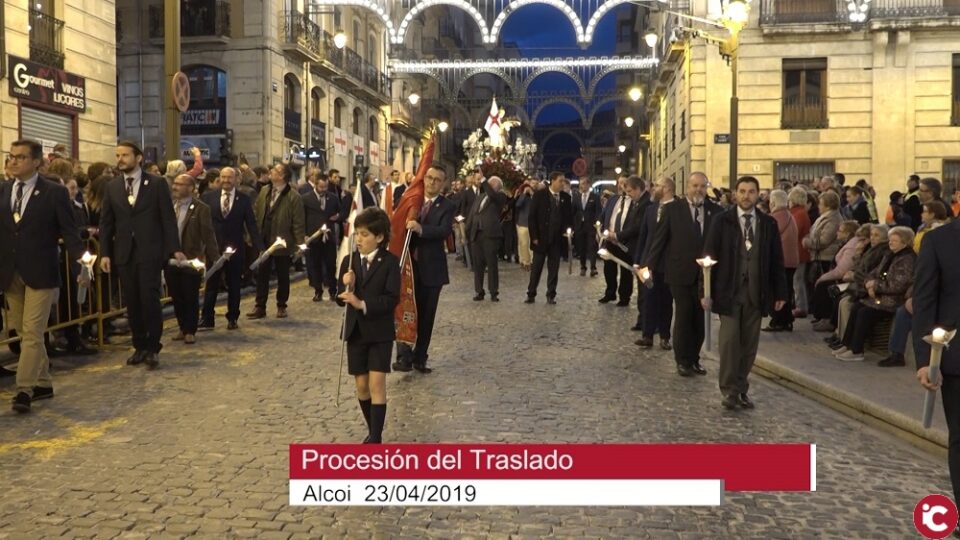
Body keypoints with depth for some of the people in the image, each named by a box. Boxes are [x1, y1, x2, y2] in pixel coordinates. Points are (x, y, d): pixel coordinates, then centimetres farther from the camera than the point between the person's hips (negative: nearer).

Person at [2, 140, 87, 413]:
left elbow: (70, 232, -7)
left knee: (32, 332, -7)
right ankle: (43, 383, 24)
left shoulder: (55, 192, -5)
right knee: (24, 332, 12)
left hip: (40, 272, -5)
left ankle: (25, 389, -2)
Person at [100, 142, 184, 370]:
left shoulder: (157, 184, 0)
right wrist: (105, 253, 2)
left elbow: (168, 218, -2)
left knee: (150, 299, -7)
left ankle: (153, 348, 3)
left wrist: (175, 248, -8)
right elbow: (106, 222, 10)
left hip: (150, 252, -4)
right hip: (124, 253, 4)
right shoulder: (112, 187, 10)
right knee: (132, 302, 7)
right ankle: (140, 347, 18)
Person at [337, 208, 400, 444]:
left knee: (377, 384, -9)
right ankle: (372, 431, 27)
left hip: (380, 331, -4)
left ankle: (376, 438, -4)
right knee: (361, 385, 10)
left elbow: (392, 299, -16)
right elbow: (341, 299, 2)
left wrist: (363, 304, -25)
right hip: (355, 331, 4)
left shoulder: (390, 262, -8)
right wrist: (346, 287, -20)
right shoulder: (349, 261, 4)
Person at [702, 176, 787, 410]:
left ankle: (741, 388, 19)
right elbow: (709, 256, -3)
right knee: (729, 340, -6)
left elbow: (777, 260, 8)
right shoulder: (722, 221, 0)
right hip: (729, 292, -2)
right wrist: (706, 291, -8)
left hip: (756, 293, 3)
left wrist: (780, 293, 4)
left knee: (749, 344, 7)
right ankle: (729, 390, 6)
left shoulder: (769, 224, 7)